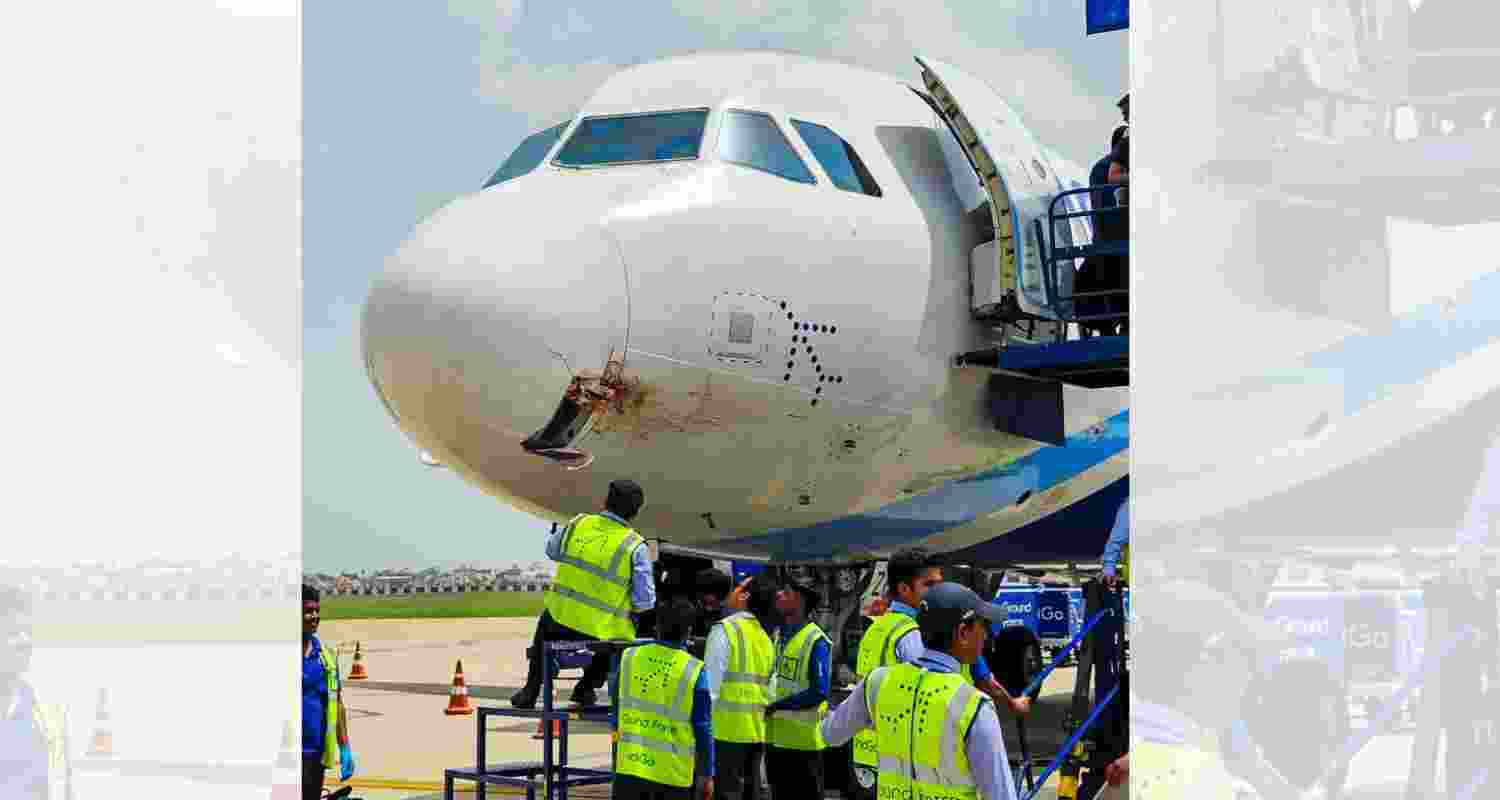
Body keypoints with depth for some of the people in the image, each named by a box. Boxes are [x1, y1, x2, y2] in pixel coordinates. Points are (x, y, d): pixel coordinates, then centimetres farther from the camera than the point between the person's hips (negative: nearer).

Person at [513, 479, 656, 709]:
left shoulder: (577, 524, -4)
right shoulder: (635, 547, -13)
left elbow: (552, 551, 17)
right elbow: (645, 601, -11)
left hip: (560, 620, 3)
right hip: (601, 632, -3)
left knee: (544, 627, 38)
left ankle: (531, 690, 36)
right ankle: (587, 686, 21)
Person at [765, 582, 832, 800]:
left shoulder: (816, 641, -14)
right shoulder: (777, 635, 8)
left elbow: (819, 693, -18)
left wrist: (777, 705, -18)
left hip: (803, 739, -7)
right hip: (775, 738, 7)